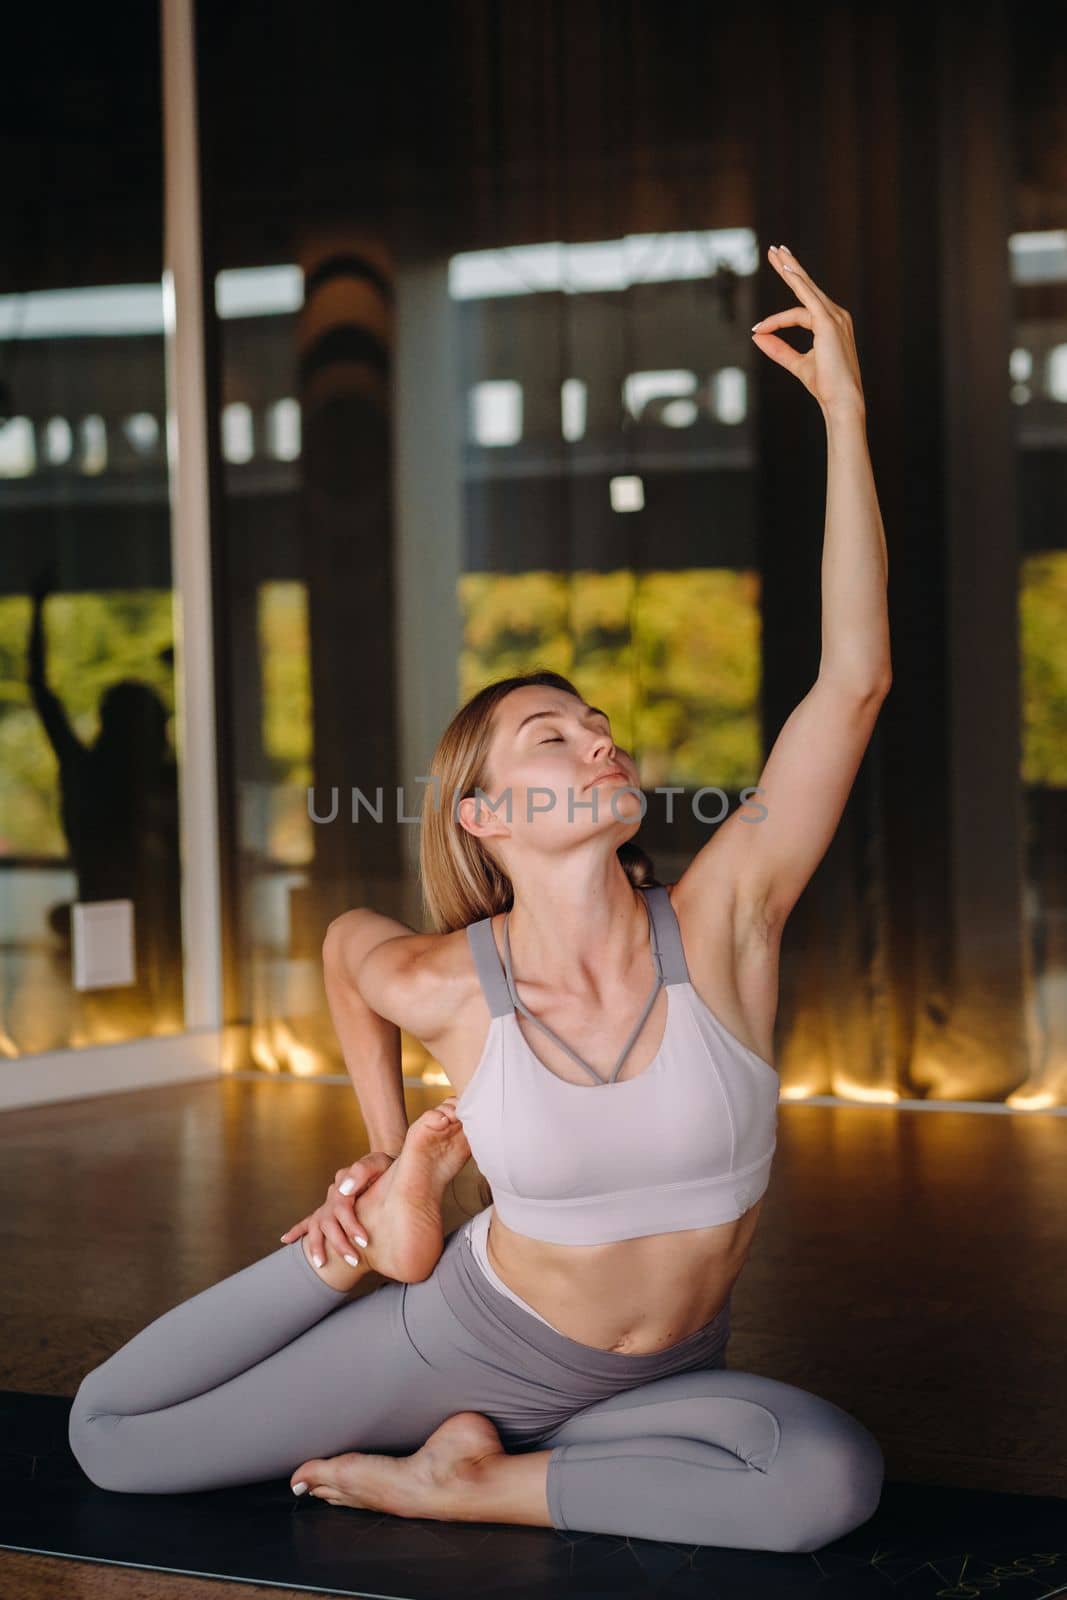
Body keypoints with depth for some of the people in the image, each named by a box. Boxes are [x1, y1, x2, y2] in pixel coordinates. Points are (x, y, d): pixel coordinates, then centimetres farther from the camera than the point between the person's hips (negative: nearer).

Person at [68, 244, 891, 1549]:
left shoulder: (719, 923, -17)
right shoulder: (445, 988, -15)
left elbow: (853, 681, -26)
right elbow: (350, 936, 12)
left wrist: (845, 415, -29)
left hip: (663, 1377, 1)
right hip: (470, 1334, 0)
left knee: (832, 1476, -32)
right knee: (108, 1436, -2)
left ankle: (472, 1483, -12)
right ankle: (373, 1238, 14)